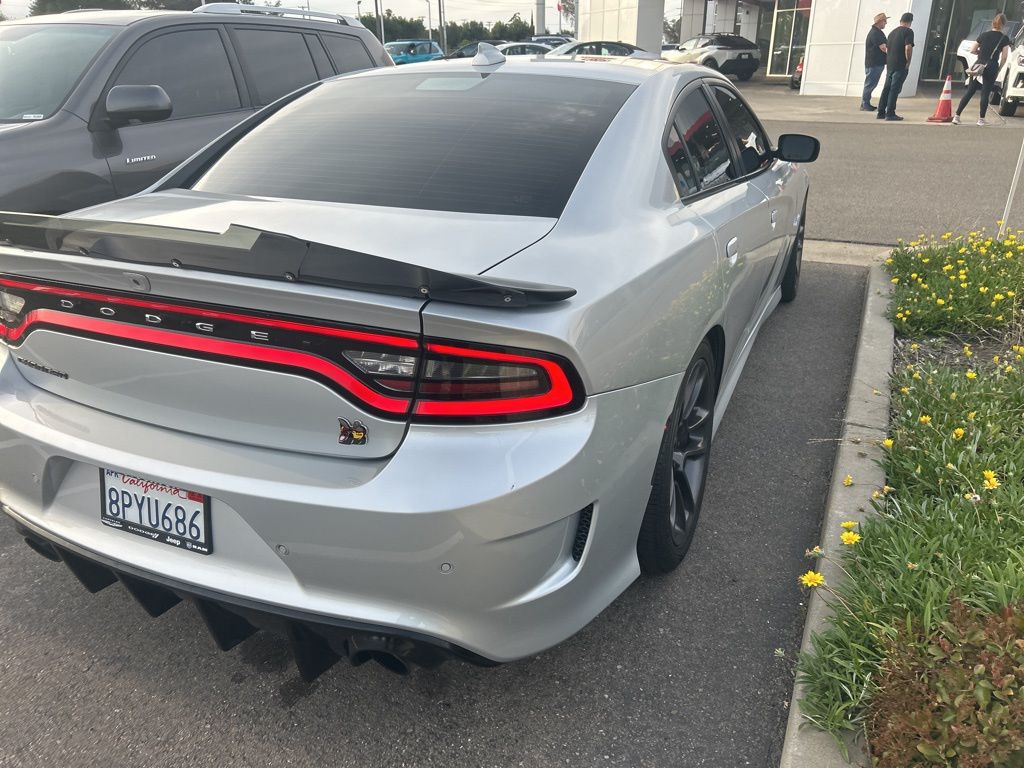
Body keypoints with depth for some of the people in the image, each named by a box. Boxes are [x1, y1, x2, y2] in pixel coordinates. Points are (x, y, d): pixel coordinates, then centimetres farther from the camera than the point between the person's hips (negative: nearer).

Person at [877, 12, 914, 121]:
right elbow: (908, 48, -18)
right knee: (894, 89, -6)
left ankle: (881, 112, 11)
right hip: (900, 66, -7)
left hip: (889, 64, 7)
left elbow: (887, 47, 21)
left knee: (887, 88, 11)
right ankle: (890, 113, -7)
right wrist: (908, 62, -8)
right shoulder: (908, 32, -7)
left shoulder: (892, 32, 16)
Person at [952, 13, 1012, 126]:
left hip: (978, 67, 2)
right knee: (985, 94, 3)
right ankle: (981, 119, 5)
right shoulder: (1004, 39, -2)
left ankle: (956, 116, -1)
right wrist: (998, 68, 8)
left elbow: (972, 51, 9)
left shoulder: (983, 35, 5)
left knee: (969, 92, 5)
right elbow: (1004, 57, -6)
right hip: (992, 69, -2)